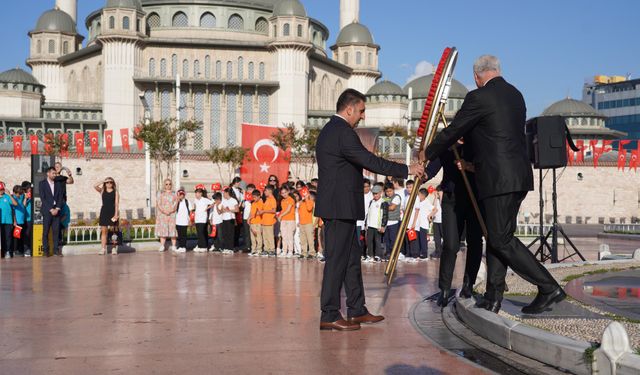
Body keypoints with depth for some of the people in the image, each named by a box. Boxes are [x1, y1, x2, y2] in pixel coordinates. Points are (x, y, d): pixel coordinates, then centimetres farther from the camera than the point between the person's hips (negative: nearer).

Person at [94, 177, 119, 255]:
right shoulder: (102, 191, 11)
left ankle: (114, 248, 5)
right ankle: (103, 249, -1)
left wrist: (116, 214, -11)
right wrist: (103, 182, -1)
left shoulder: (115, 192, 5)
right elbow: (95, 186, -6)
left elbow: (117, 203, -2)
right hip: (104, 211, 2)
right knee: (104, 231, 0)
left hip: (112, 212, -2)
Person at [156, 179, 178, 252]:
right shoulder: (160, 194, 9)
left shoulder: (174, 194, 10)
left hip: (172, 214, 0)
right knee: (162, 229, -2)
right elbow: (158, 204, 1)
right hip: (162, 214, 0)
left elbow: (176, 204, 1)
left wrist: (171, 211, -15)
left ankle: (173, 246, 0)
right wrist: (164, 211, -14)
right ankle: (162, 246, 1)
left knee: (173, 229, -3)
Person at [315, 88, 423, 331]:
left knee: (352, 258, 14)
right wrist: (406, 170, -13)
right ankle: (329, 316, 0)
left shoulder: (328, 131, 18)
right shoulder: (343, 132, -15)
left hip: (337, 207, 11)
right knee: (337, 260, -6)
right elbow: (370, 161, -19)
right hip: (340, 208, -11)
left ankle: (357, 311, 20)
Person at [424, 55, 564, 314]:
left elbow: (453, 132, -3)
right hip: (519, 177, 9)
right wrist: (473, 162, 34)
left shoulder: (479, 97, -10)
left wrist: (427, 155, 12)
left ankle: (549, 288, -5)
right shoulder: (515, 94, 16)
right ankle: (493, 298, 14)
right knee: (496, 237, 12)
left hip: (499, 179, -9)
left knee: (501, 239, -4)